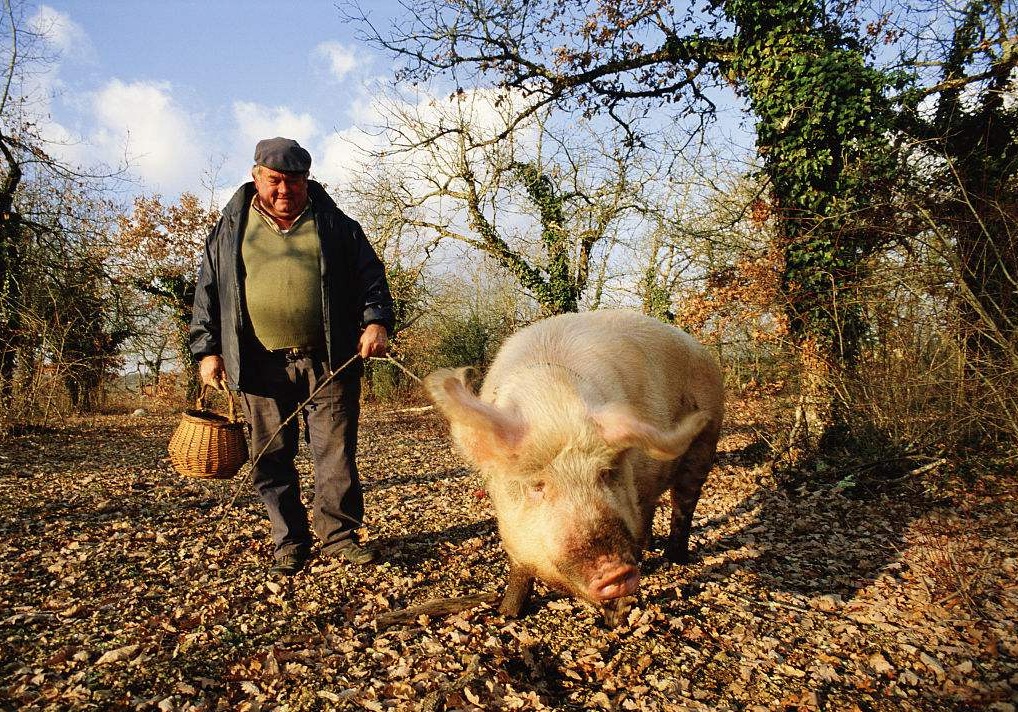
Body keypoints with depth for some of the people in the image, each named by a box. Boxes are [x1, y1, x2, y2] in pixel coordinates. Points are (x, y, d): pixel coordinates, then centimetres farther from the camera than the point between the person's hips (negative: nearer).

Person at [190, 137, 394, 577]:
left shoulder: (335, 225, 10)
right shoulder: (230, 229, 12)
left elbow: (371, 277, 9)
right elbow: (208, 292, 14)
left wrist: (376, 322, -8)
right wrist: (207, 350, 7)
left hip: (330, 363, -1)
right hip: (263, 367, 1)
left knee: (337, 453, 1)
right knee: (272, 460, 6)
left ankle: (339, 535, 15)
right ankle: (291, 544, 18)